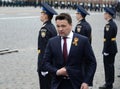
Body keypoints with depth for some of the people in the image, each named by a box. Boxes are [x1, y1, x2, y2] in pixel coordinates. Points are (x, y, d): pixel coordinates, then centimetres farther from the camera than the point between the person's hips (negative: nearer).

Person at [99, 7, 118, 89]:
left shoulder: (109, 25, -20)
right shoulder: (113, 24, 11)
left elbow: (108, 39, -23)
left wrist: (106, 51, -20)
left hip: (109, 49, -10)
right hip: (113, 48, 10)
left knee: (108, 66, -2)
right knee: (110, 66, 17)